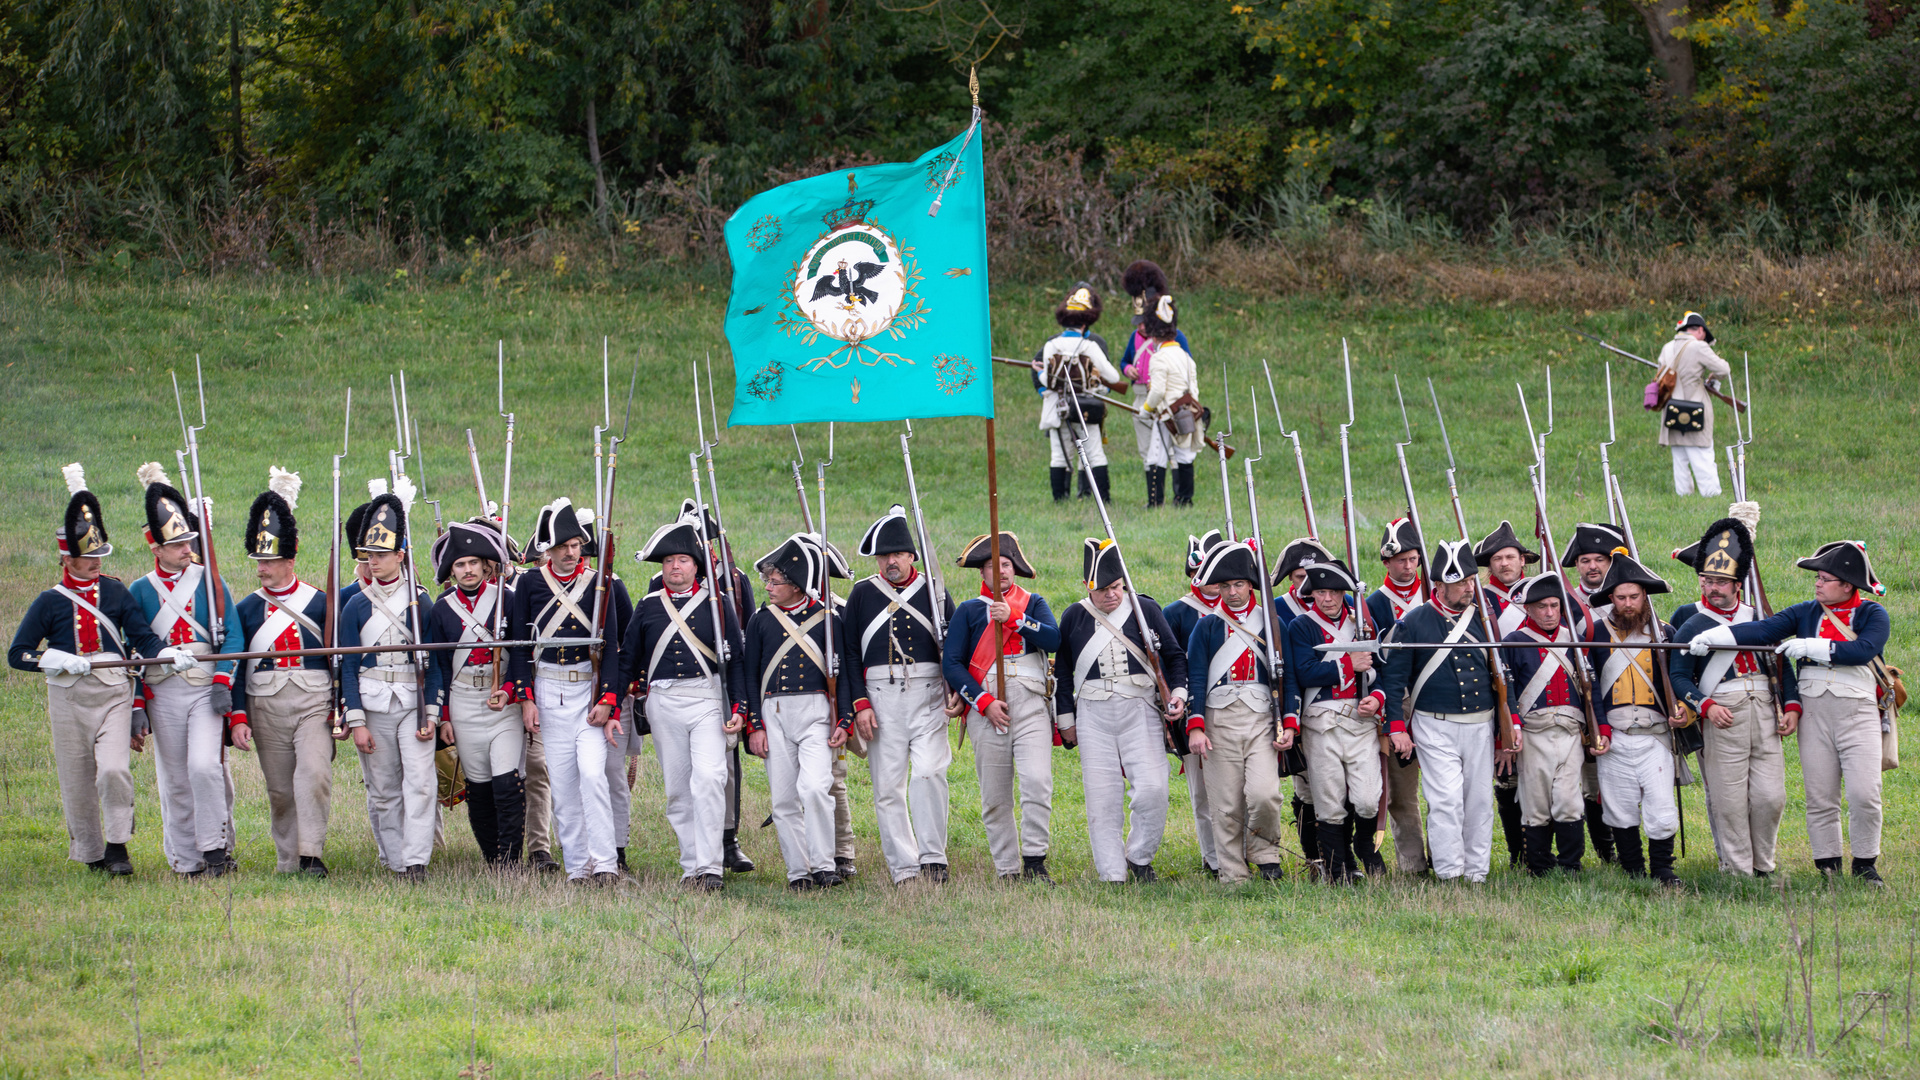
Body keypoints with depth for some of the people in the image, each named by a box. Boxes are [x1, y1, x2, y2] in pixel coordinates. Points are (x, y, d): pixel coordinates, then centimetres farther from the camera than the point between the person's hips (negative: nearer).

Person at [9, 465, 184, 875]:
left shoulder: (115, 592, 6)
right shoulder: (49, 602, 2)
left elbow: (142, 637, 3)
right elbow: (17, 654, 2)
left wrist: (170, 654, -17)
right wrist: (58, 660, -13)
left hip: (113, 693, 0)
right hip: (68, 698, 0)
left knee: (114, 770, -18)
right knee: (77, 782, 6)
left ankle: (118, 845, -2)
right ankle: (90, 853, 23)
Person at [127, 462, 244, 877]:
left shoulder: (209, 582, 4)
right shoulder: (141, 591, 5)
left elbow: (233, 636, 2)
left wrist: (223, 681, -11)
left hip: (207, 687, -2)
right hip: (163, 692, 2)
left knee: (205, 766, -19)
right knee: (175, 781, 4)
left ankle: (215, 846, -8)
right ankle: (186, 861, 13)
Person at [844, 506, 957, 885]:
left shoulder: (933, 590, 8)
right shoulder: (862, 594, 9)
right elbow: (850, 653, 7)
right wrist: (860, 704, -2)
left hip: (927, 694, -1)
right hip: (880, 695, 1)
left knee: (928, 772, -17)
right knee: (888, 786, -1)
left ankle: (932, 857, -10)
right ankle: (903, 868, 4)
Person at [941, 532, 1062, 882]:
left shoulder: (1033, 604, 15)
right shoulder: (968, 611, 12)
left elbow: (1053, 639, -4)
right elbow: (951, 663, 3)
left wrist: (1013, 618, -13)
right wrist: (984, 702, -8)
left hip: (1030, 701, -1)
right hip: (985, 705, 1)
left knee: (1038, 781, -18)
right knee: (994, 796, 1)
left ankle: (1035, 862, -10)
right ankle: (1007, 871, 8)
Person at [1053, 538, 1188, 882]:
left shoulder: (1145, 609, 4)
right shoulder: (1074, 616, 7)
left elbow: (1174, 655, 11)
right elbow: (1062, 671, 15)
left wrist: (1178, 694, -3)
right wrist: (1066, 719, 12)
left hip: (1140, 712, -1)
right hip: (1093, 716, 1)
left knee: (1152, 790, -13)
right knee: (1102, 800, -2)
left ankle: (1139, 857, 9)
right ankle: (1112, 876, 3)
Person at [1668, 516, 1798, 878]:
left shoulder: (1758, 618, 16)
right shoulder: (1691, 627, 4)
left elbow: (1782, 664, 18)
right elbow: (1678, 676, -1)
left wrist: (1791, 706, 5)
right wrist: (1706, 706, -16)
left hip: (1765, 713, 3)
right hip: (1722, 718, -3)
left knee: (1771, 796, -1)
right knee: (1730, 801, -5)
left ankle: (1762, 864, 14)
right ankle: (1738, 869, 3)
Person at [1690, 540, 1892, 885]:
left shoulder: (1873, 615, 3)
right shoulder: (1806, 613, 10)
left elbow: (1864, 650, -16)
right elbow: (1764, 629, -3)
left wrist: (1812, 646, -17)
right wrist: (1715, 636, -17)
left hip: (1858, 711, -3)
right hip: (1814, 711, 3)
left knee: (1864, 795, -10)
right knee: (1819, 798, 1)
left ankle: (1865, 865, 7)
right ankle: (1828, 867, 9)